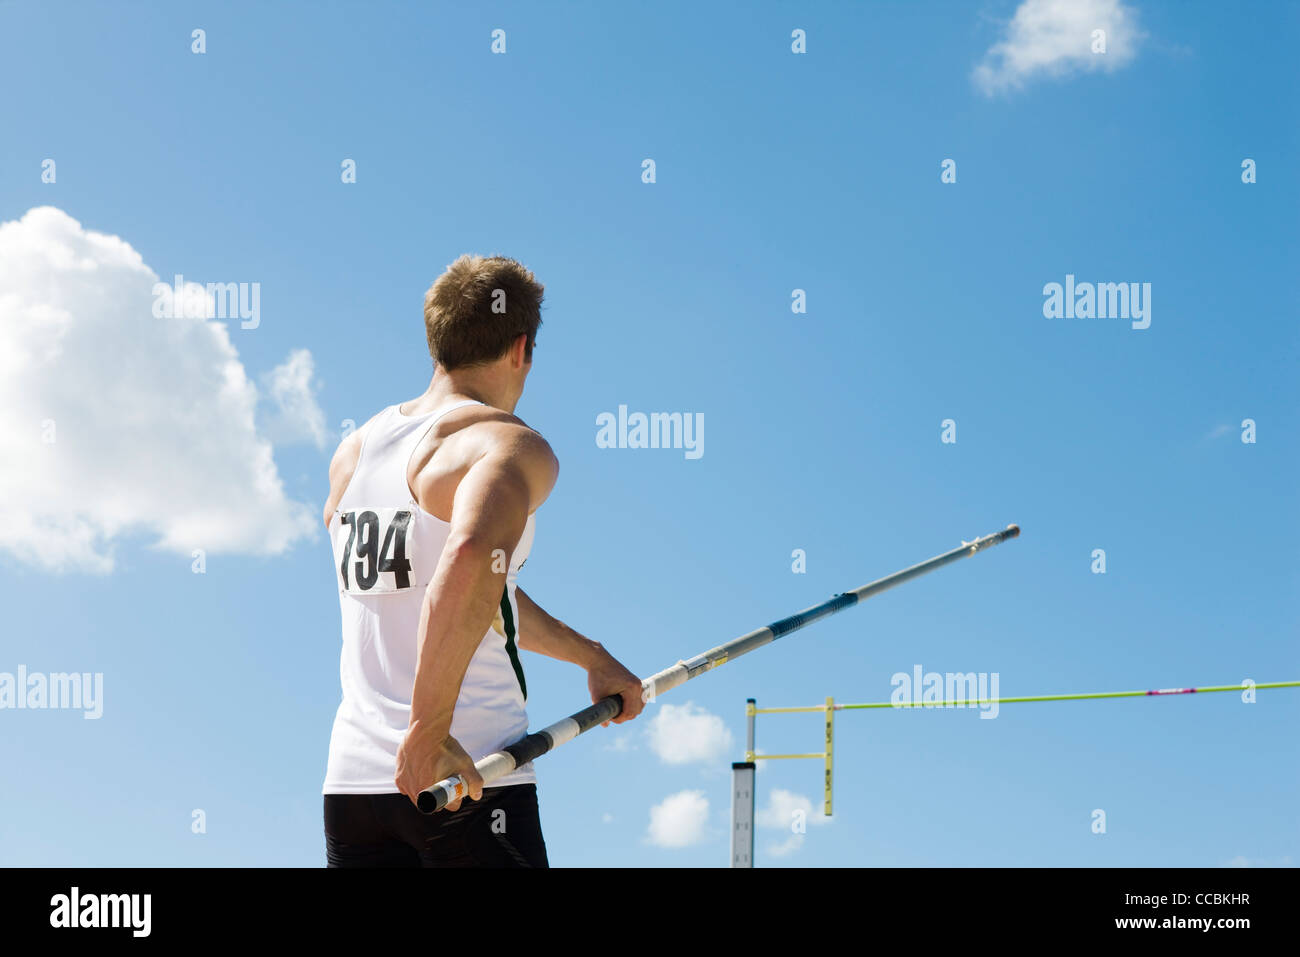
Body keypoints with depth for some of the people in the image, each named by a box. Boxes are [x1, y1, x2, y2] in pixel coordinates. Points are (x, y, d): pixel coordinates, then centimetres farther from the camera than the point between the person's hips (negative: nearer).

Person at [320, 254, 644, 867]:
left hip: (351, 777, 6)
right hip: (470, 784, -6)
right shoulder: (512, 446, -7)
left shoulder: (355, 450, 17)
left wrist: (590, 657, 37)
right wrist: (429, 730, -27)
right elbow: (469, 560, -30)